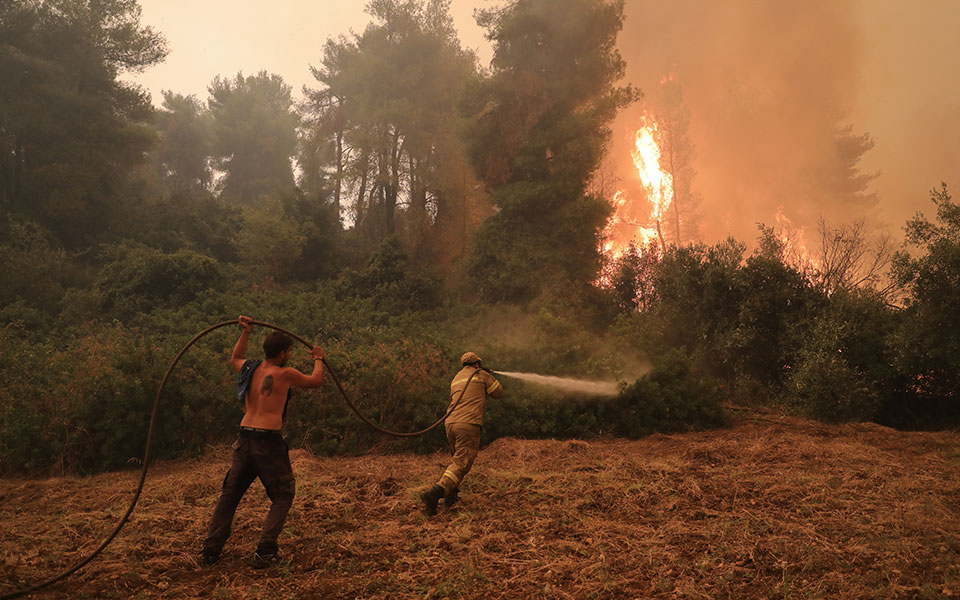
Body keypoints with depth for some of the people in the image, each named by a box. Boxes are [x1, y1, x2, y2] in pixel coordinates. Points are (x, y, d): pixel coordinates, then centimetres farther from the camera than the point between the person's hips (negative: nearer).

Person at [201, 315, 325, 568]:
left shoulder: (250, 368, 10)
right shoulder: (285, 374, -6)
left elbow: (234, 359, 35)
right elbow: (316, 380, 10)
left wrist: (245, 333, 38)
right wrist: (318, 359, 27)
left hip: (244, 439, 6)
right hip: (269, 442, -6)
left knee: (229, 495, 16)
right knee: (282, 497, 9)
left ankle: (210, 551, 18)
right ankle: (265, 552, -1)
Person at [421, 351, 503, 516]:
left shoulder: (456, 378, 23)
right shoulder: (481, 375, 8)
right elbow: (498, 392, 13)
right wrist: (490, 376, 30)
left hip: (451, 422, 7)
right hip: (468, 424, -7)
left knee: (458, 458, 24)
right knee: (461, 464, -10)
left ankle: (451, 495, 18)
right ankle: (434, 493, -27)